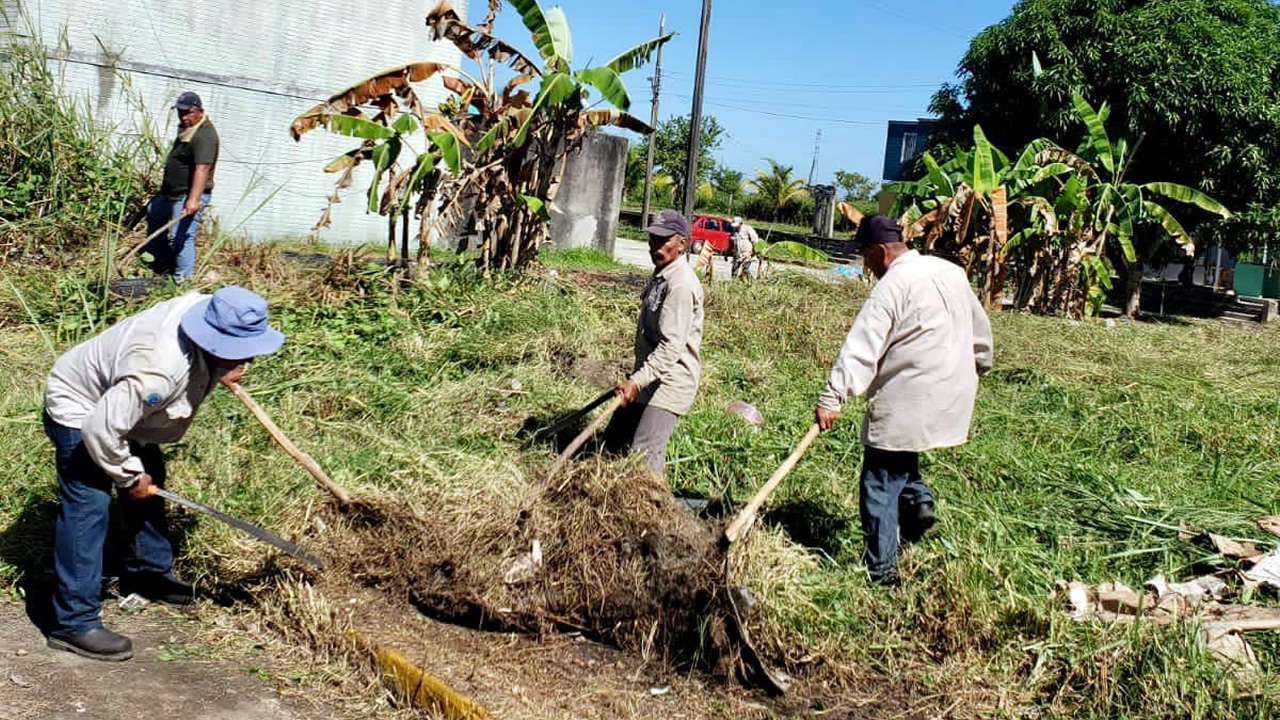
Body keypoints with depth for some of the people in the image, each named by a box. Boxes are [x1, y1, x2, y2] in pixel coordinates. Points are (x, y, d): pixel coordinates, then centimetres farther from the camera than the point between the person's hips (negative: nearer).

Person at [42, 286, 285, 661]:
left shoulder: (203, 306, -21)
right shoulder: (160, 371, -43)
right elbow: (101, 430, -37)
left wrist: (221, 374, -12)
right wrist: (128, 477, -20)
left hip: (116, 399, 10)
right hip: (80, 412, -9)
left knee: (150, 480, 19)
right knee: (88, 507, -14)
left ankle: (147, 573, 37)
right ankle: (73, 623, -8)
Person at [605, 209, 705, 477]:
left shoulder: (681, 284, -20)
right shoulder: (660, 275, 11)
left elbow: (670, 347, -27)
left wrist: (636, 381, -33)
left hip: (670, 381, -10)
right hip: (648, 375, 11)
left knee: (643, 453, -19)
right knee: (614, 440, 16)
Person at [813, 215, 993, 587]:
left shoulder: (893, 286, -14)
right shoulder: (953, 273, 10)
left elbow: (861, 349, -23)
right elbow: (980, 330, 23)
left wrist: (831, 398, -26)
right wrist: (977, 366, 39)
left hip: (904, 406, -8)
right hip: (951, 400, 8)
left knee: (880, 484, 1)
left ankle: (880, 570, 5)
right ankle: (916, 497, 5)